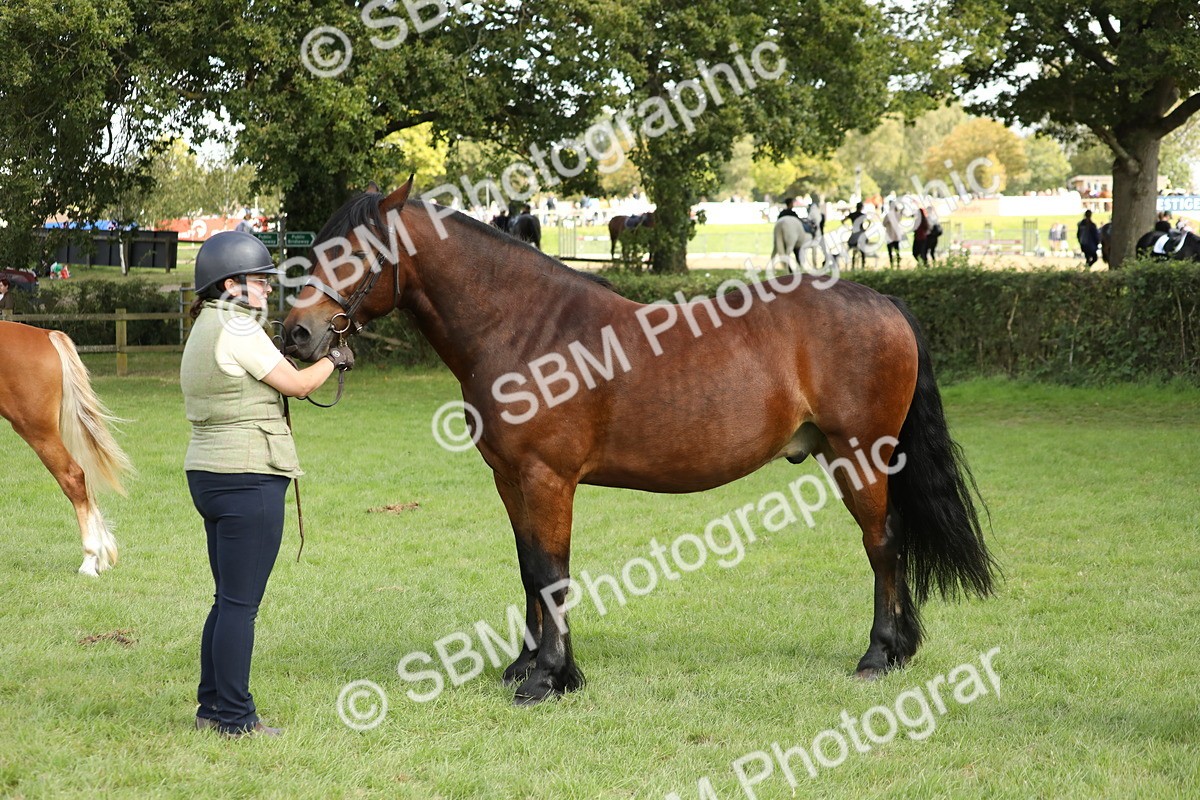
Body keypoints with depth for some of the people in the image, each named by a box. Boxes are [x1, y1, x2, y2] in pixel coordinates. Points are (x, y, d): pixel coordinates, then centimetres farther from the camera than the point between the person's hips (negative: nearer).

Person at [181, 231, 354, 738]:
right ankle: (234, 717, 0)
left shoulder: (204, 330, 15)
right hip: (249, 478, -10)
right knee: (241, 602, -4)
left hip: (208, 474, 10)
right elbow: (297, 384, -9)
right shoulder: (236, 330, -14)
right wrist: (332, 360, 8)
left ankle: (212, 707, 21)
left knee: (228, 599, 16)